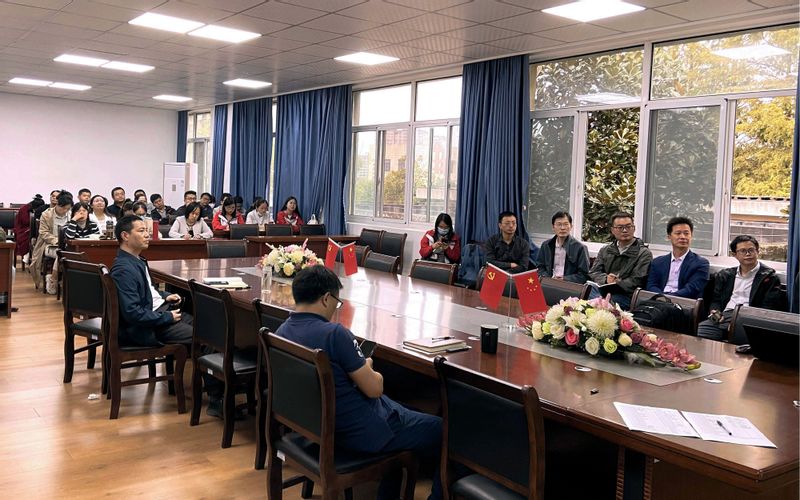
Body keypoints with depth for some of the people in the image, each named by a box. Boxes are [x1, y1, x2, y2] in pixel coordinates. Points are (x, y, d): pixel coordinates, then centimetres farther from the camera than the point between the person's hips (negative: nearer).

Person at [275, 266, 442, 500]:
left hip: (319, 422, 9)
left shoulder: (282, 332, -1)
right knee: (444, 432, 7)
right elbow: (374, 388, -18)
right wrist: (368, 370, 2)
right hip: (362, 432, -8)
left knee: (394, 406, 33)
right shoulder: (333, 333, -26)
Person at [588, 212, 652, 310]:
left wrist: (615, 284, -17)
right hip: (601, 289, 5)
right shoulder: (605, 250, 23)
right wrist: (606, 279, -9)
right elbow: (593, 272, 14)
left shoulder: (644, 253, 7)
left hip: (625, 296, -5)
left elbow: (637, 282, -5)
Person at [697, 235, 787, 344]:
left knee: (740, 332, -40)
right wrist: (715, 312, 1)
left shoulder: (769, 277, 9)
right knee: (702, 328, -29)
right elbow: (715, 299, 25)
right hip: (724, 316, 3)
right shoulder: (725, 275, 23)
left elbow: (768, 307, -1)